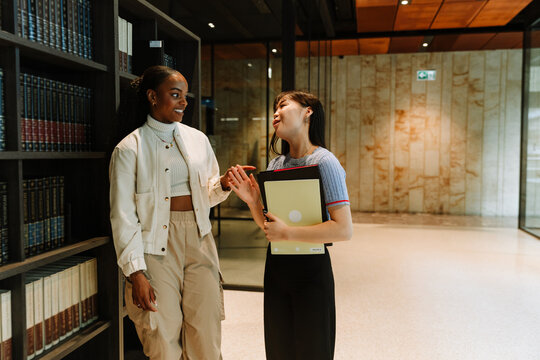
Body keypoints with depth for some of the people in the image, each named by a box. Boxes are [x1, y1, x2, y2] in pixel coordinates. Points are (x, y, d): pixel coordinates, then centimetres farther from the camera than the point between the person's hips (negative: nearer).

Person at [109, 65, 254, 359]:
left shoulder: (197, 139, 10)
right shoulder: (129, 149, -2)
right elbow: (123, 217, -5)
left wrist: (223, 184, -6)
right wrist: (136, 273, -11)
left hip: (199, 241, 4)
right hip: (157, 248, -3)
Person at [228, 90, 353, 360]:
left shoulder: (323, 162, -13)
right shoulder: (275, 166, 6)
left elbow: (344, 230, -21)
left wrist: (287, 233, -21)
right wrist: (253, 202, -5)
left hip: (311, 267, -6)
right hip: (276, 266, 6)